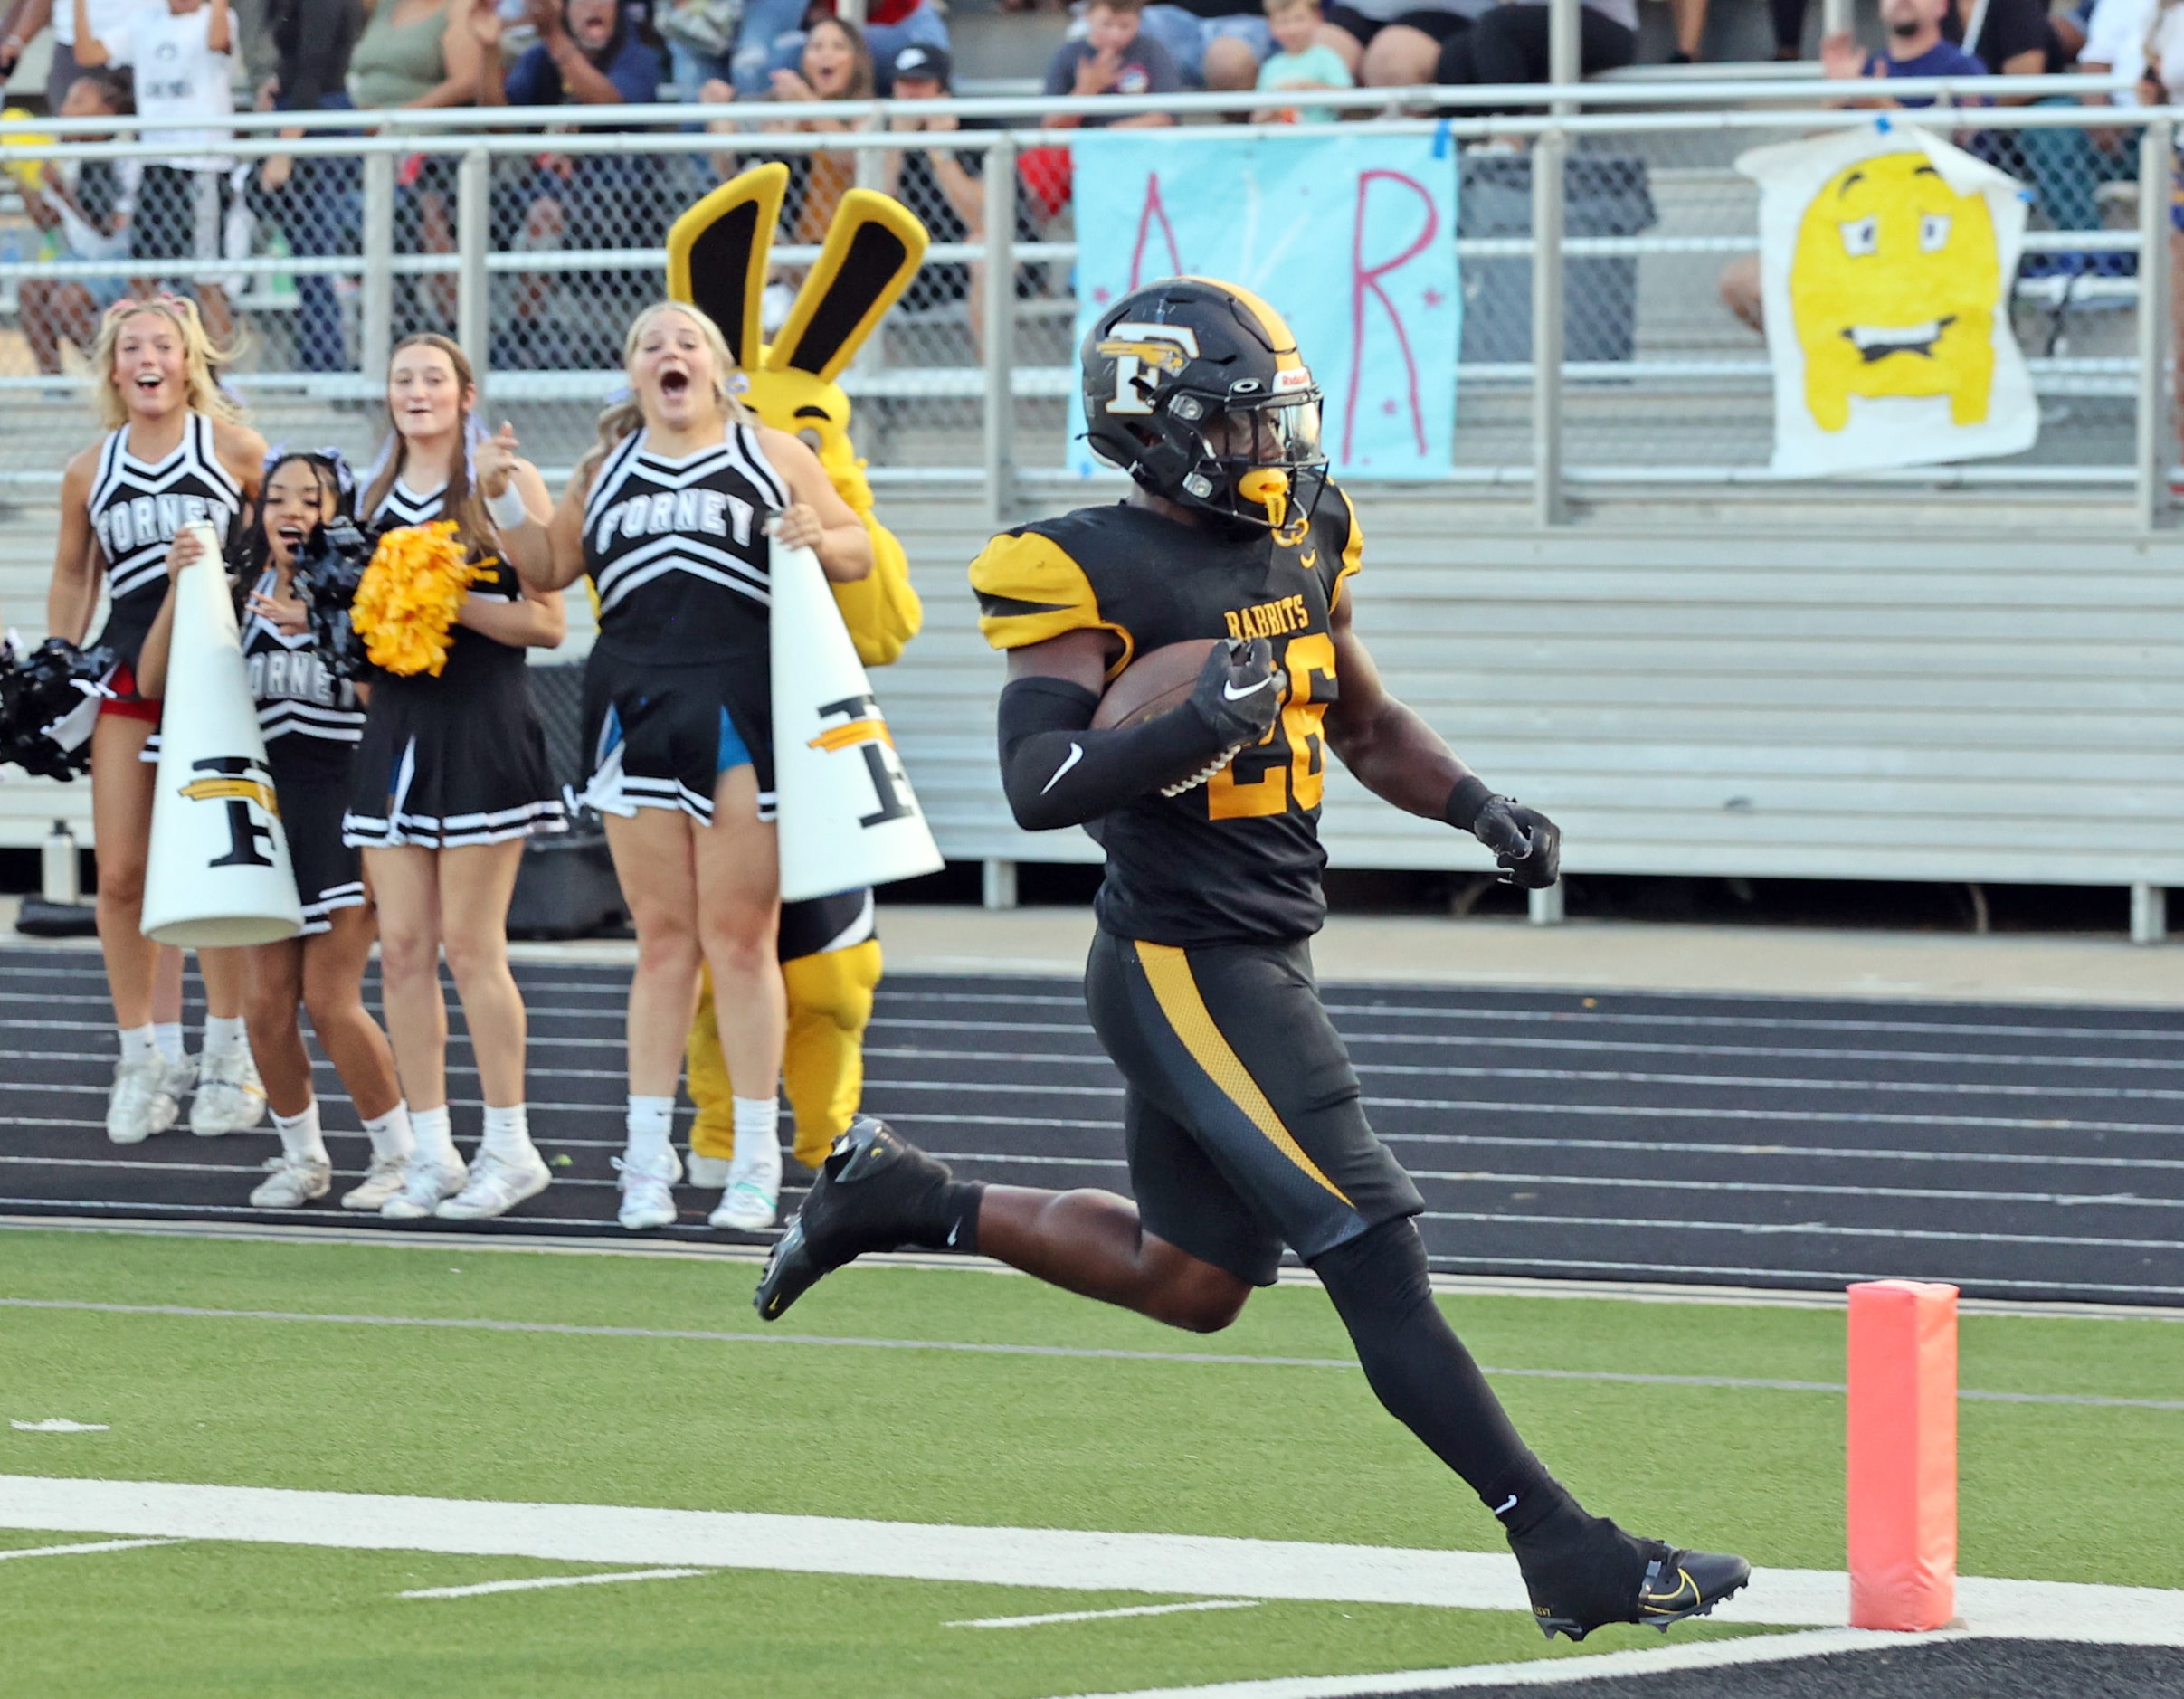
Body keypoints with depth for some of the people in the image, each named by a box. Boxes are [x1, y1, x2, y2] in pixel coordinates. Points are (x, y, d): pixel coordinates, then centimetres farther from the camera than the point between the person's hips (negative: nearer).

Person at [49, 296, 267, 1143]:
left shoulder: (233, 448, 0)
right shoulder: (90, 471, 9)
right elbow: (73, 575, 20)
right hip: (129, 677, 3)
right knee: (122, 874, -1)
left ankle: (230, 1057, 9)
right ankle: (146, 1060, 8)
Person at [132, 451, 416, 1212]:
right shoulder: (239, 597, 5)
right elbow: (155, 681, 1)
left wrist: (321, 628, -26)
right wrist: (178, 590, -10)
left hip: (342, 804, -4)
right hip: (265, 804, 4)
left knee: (329, 1000, -9)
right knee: (266, 1004, 1)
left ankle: (399, 1155, 7)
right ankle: (301, 1157, 19)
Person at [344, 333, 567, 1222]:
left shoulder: (506, 482, -2)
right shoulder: (375, 497, 15)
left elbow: (547, 620, -7)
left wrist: (455, 602, -18)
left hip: (482, 728, -6)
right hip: (394, 726, 6)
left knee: (470, 946, -7)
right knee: (401, 947, 2)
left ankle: (509, 1147, 2)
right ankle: (432, 1155, 7)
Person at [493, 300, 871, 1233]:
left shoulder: (773, 455, 7)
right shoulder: (606, 470, 17)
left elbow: (858, 552, 9)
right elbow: (549, 566, 23)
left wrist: (821, 541, -13)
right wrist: (500, 502, 6)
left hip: (743, 714, -3)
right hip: (638, 714, 3)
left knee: (739, 936, -1)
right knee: (663, 939, 4)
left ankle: (756, 1164, 5)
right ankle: (647, 1159, 7)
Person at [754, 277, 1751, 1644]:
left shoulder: (1300, 543, 10)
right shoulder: (1099, 575, -15)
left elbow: (1369, 729, 23)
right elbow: (1038, 786, -23)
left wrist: (1483, 810, 6)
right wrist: (1192, 731, -37)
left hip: (1265, 959, 9)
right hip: (1185, 968, -9)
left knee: (1191, 1281, 20)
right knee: (1377, 1263, -10)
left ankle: (903, 1197, 33)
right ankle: (1568, 1555, -10)